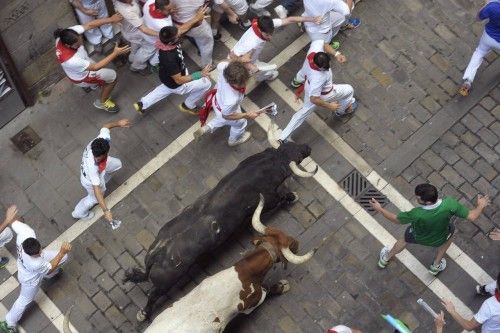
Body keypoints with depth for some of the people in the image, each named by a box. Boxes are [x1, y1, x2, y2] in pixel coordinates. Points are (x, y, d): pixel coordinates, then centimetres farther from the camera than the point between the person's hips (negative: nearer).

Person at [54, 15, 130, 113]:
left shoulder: (67, 35, -31)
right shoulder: (71, 60, -47)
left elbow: (90, 25, -24)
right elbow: (95, 67, -36)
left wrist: (111, 19, -31)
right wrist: (115, 53, -39)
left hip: (83, 64, 7)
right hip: (81, 78, -7)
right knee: (112, 76, 6)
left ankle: (90, 85, 62)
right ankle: (102, 102, 28)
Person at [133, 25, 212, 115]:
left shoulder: (168, 42, -24)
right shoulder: (169, 59, -44)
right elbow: (179, 80, -35)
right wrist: (201, 74, -35)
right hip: (176, 84, -8)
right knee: (206, 83, -1)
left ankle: (143, 104, 42)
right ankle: (188, 106, 20)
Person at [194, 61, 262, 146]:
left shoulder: (224, 66, -39)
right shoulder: (231, 100, -50)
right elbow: (226, 116, -28)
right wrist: (246, 115, -22)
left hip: (218, 97, 5)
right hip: (224, 111, -5)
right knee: (240, 123, 31)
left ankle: (206, 129, 50)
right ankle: (234, 140, 62)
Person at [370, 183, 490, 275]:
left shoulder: (417, 214, -44)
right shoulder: (449, 204, -41)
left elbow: (396, 219, -26)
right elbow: (472, 216, -27)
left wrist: (379, 209, -14)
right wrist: (480, 206, -6)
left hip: (417, 237, -1)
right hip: (439, 240, 1)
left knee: (405, 239, 32)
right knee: (450, 229, 34)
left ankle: (385, 259, 59)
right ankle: (436, 266, 44)